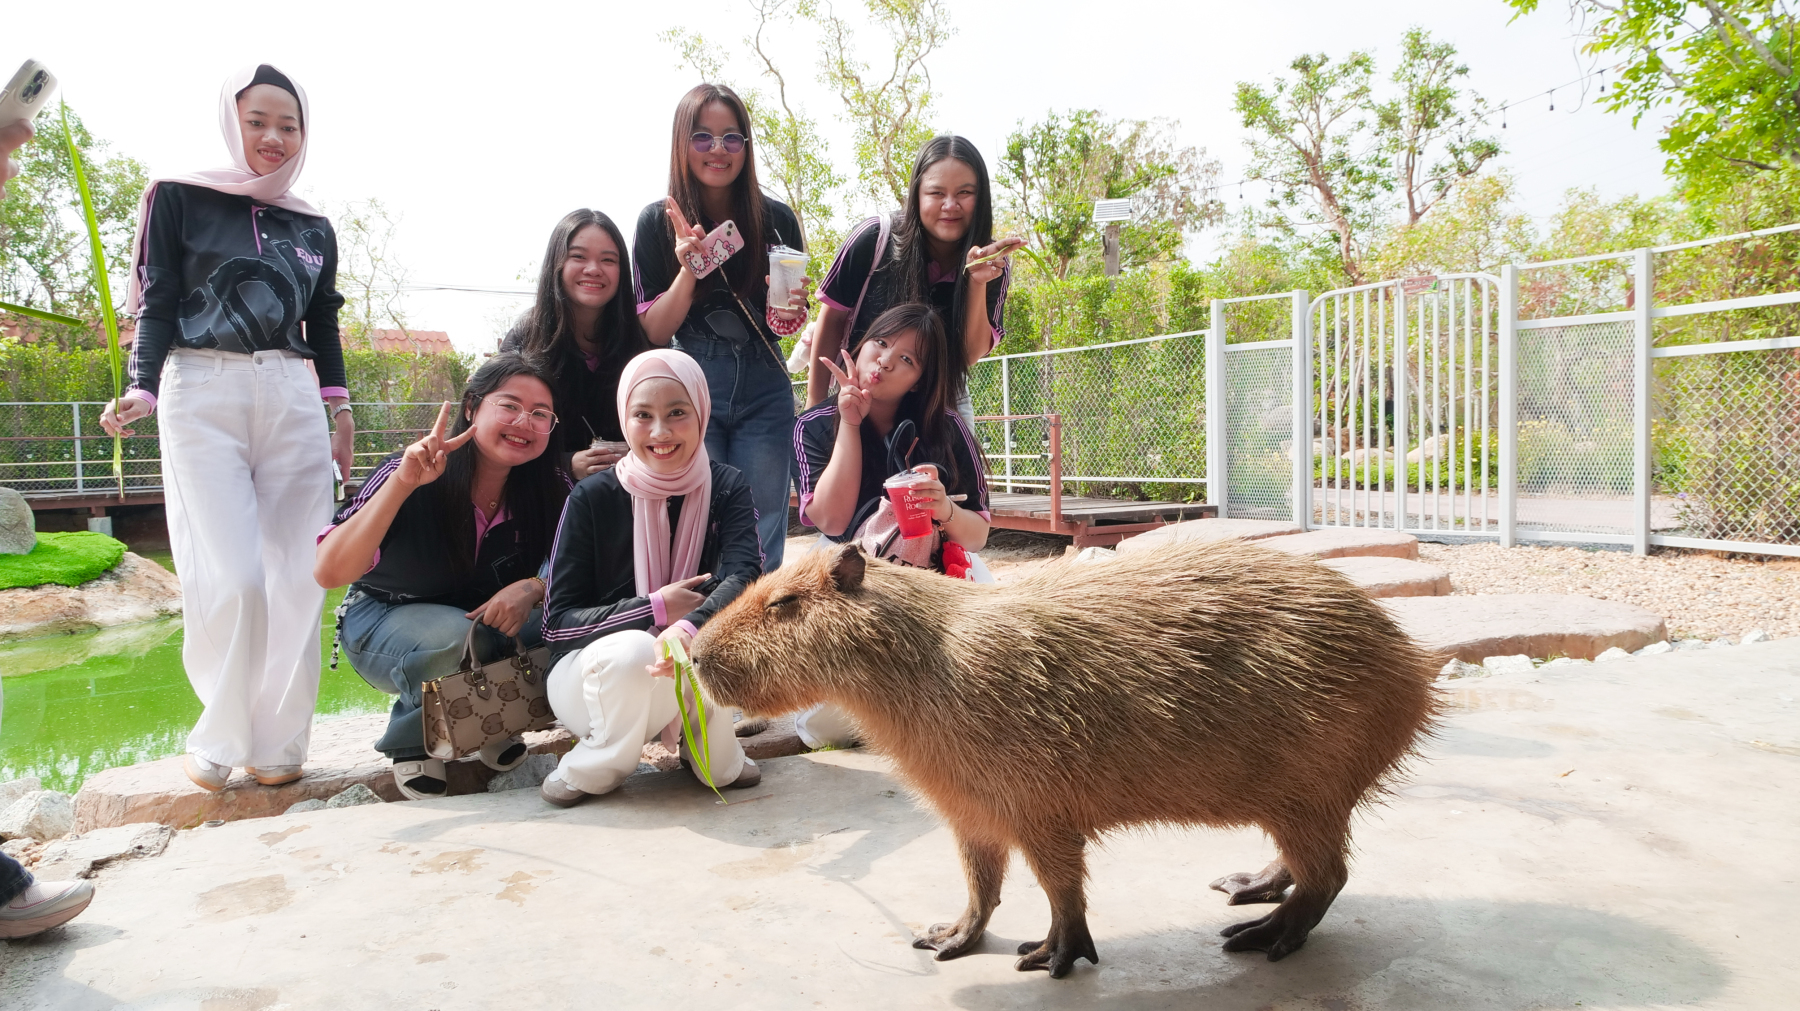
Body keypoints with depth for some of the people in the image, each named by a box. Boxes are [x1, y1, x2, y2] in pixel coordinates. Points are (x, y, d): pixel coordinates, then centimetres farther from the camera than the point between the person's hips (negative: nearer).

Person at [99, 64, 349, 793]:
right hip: (204, 395, -3)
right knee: (229, 578, -11)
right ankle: (220, 739, 8)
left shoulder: (314, 228, 18)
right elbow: (157, 306, 2)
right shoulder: (179, 198, 7)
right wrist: (142, 388, -12)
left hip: (292, 399, 4)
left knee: (296, 576, -2)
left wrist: (341, 408, 11)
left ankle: (278, 741, 8)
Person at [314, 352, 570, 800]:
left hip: (490, 619, 4)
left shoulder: (547, 486, -15)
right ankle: (411, 742, -4)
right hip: (385, 619, -3)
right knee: (456, 639, -36)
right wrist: (403, 482, -44)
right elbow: (329, 573, -34)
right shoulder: (412, 475, -25)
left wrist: (533, 588, -32)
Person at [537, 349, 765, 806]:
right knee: (633, 652, -35)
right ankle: (591, 769, -7)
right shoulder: (593, 498, -10)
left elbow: (744, 576, -25)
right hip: (593, 672, -1)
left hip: (690, 683, 2)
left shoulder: (726, 489, -6)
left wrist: (690, 627, -46)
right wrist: (655, 609, -24)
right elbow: (557, 622, -11)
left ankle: (714, 754, -4)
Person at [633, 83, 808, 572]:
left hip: (763, 393, 2)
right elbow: (654, 332, -2)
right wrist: (688, 270, -18)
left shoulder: (777, 219, 2)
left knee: (761, 544, 4)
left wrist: (792, 313, -11)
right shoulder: (658, 222, -2)